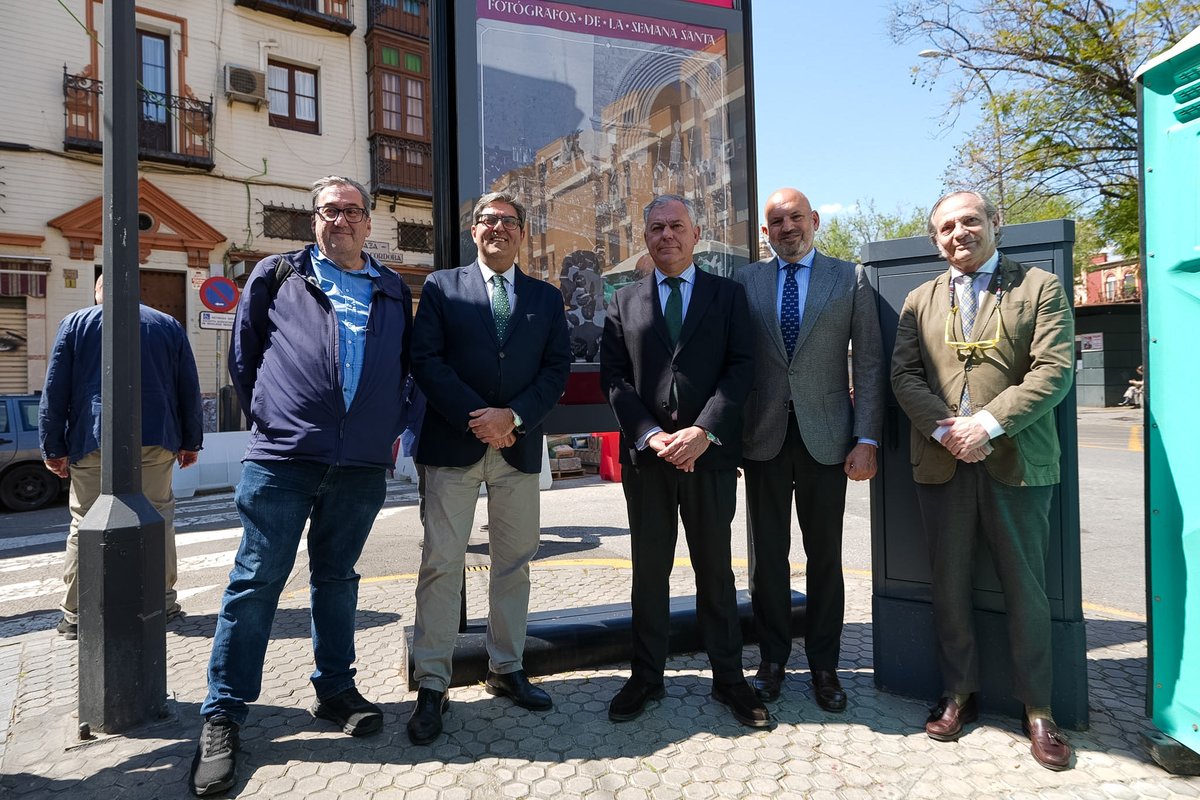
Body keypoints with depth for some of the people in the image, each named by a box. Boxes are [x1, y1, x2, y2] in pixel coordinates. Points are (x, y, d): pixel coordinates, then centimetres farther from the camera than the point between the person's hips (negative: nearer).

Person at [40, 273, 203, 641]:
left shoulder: (75, 323, 6)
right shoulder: (170, 325, 9)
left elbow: (54, 391, 2)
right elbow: (190, 390, 9)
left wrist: (54, 447, 6)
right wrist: (191, 441, 14)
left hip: (93, 443, -1)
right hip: (156, 441, 1)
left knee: (85, 524, 6)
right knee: (158, 517, 9)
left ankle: (75, 614, 10)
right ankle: (163, 602, 13)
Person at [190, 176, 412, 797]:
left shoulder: (394, 293, 13)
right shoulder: (277, 275, 8)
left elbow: (403, 368, 18)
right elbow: (244, 354, 10)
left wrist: (389, 429, 9)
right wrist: (266, 416, 7)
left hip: (362, 464, 3)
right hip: (283, 458, -2)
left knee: (336, 577, 15)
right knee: (256, 582, 1)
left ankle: (334, 689, 29)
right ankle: (222, 717, 13)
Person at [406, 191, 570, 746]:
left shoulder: (547, 297, 13)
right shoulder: (441, 287, 6)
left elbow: (557, 367, 4)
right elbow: (426, 361, -4)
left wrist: (513, 416, -11)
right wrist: (477, 420, -13)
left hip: (518, 446, 3)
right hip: (453, 444, -2)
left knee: (515, 563, 10)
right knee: (441, 564, -1)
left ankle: (506, 669, 25)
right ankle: (432, 686, 9)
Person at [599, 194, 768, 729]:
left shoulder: (727, 295, 8)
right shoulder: (624, 302, 11)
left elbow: (741, 367, -2)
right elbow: (614, 377, 3)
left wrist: (703, 431, -15)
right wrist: (652, 435, -11)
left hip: (710, 451, -1)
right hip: (646, 454, 1)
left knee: (715, 568, 9)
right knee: (649, 569, 9)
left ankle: (728, 678, 22)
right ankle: (646, 677, 22)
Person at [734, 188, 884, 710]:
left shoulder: (850, 279, 5)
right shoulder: (746, 280, 8)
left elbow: (869, 364, 1)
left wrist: (866, 439, -6)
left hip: (826, 436, -1)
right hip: (764, 435, 1)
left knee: (825, 556, 8)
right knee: (767, 555, 8)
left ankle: (824, 665, 23)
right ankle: (773, 659, 24)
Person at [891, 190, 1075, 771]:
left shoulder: (1040, 287, 4)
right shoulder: (920, 301, 13)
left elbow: (1054, 370, -7)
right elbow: (904, 374, 3)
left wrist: (987, 424, -17)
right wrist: (944, 429, -12)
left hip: (1017, 461, -2)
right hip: (941, 461, 3)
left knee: (1025, 588, 6)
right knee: (948, 586, 9)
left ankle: (1037, 708, 23)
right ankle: (958, 694, 25)